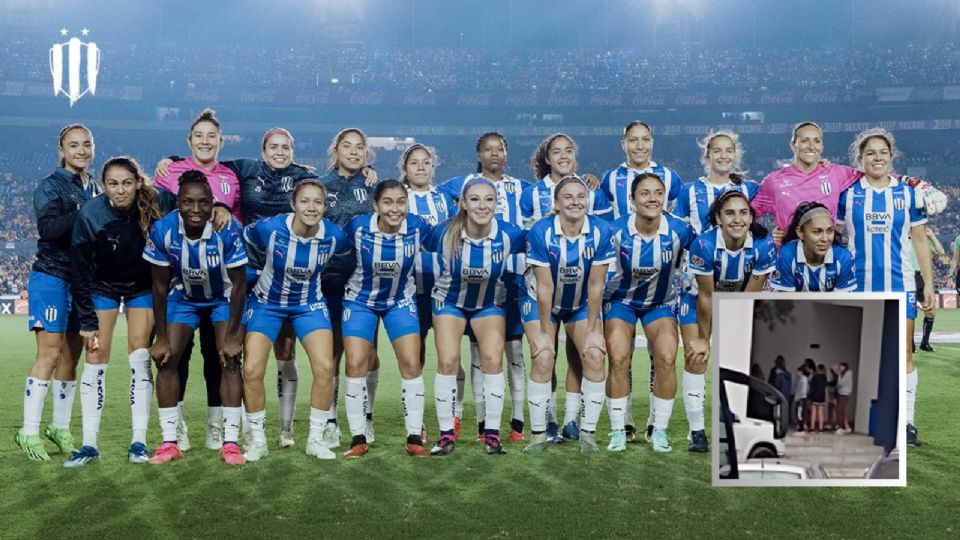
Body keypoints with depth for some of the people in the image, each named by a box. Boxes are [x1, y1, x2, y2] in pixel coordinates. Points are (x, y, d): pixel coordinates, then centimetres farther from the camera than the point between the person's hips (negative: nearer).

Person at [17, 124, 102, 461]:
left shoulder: (96, 189, 14)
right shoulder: (50, 186, -6)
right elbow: (48, 227, -22)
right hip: (52, 278, -6)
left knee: (71, 357, 10)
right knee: (49, 355, -10)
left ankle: (60, 428, 20)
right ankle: (29, 432, -3)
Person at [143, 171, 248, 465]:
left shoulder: (228, 230, -33)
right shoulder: (162, 230, -26)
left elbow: (239, 285, -22)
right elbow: (160, 286, -14)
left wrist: (232, 337, -20)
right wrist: (161, 338, -11)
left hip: (224, 297, -2)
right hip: (184, 295, 2)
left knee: (230, 360, -13)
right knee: (165, 359, -6)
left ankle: (230, 442, -3)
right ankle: (169, 443, 4)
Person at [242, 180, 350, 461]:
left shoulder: (334, 235, -19)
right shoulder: (269, 228, -25)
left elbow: (346, 256, 4)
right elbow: (241, 241, -5)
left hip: (310, 305, 1)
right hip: (267, 303, -1)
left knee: (325, 367, -12)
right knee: (252, 370, -9)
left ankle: (316, 438, 7)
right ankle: (257, 440, 12)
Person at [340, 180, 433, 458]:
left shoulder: (417, 227, -20)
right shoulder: (358, 226, -22)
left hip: (401, 301, 1)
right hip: (360, 300, -1)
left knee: (411, 364, -7)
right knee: (355, 364, -8)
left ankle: (414, 438, 5)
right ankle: (358, 439, 6)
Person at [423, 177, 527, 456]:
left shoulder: (510, 234, -22)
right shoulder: (444, 232, -24)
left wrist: (505, 278, -1)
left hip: (490, 303, 1)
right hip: (450, 301, 0)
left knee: (493, 360, -13)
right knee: (448, 361, -12)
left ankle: (492, 434, 0)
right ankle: (446, 434, 1)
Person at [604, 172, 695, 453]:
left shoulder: (679, 230, -18)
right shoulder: (616, 230, -21)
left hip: (661, 302, 1)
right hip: (621, 300, -1)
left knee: (667, 358, -17)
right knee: (618, 359, -16)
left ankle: (660, 430, 0)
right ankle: (618, 431, 0)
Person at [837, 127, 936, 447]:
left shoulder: (908, 194, 5)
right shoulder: (846, 193, 3)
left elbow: (920, 242, 8)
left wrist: (929, 285, 4)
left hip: (899, 284, 0)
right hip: (858, 285, 0)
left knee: (903, 355, -1)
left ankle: (907, 422, 6)